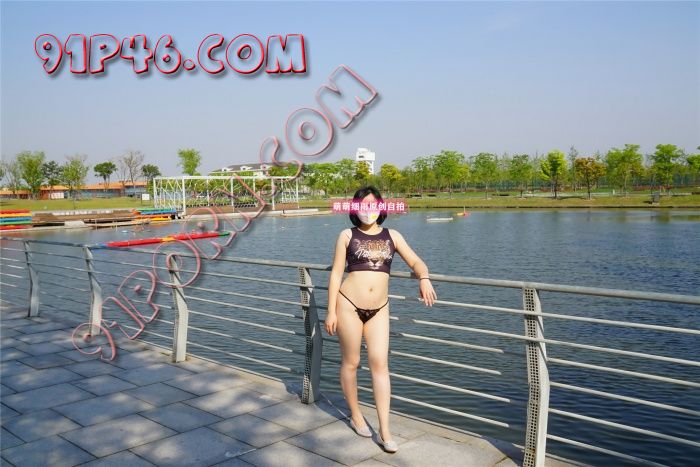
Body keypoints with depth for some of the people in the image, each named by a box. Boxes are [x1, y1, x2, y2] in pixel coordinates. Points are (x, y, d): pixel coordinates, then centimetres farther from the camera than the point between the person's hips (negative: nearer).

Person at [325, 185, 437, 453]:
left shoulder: (392, 236, 7)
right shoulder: (347, 235, 1)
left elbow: (415, 262, 2)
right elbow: (336, 274, 1)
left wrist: (424, 278, -21)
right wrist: (331, 311, -3)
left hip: (379, 309, 2)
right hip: (349, 305, -2)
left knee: (380, 364, -2)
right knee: (351, 362, 9)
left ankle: (385, 431, 3)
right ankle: (355, 416, 30)